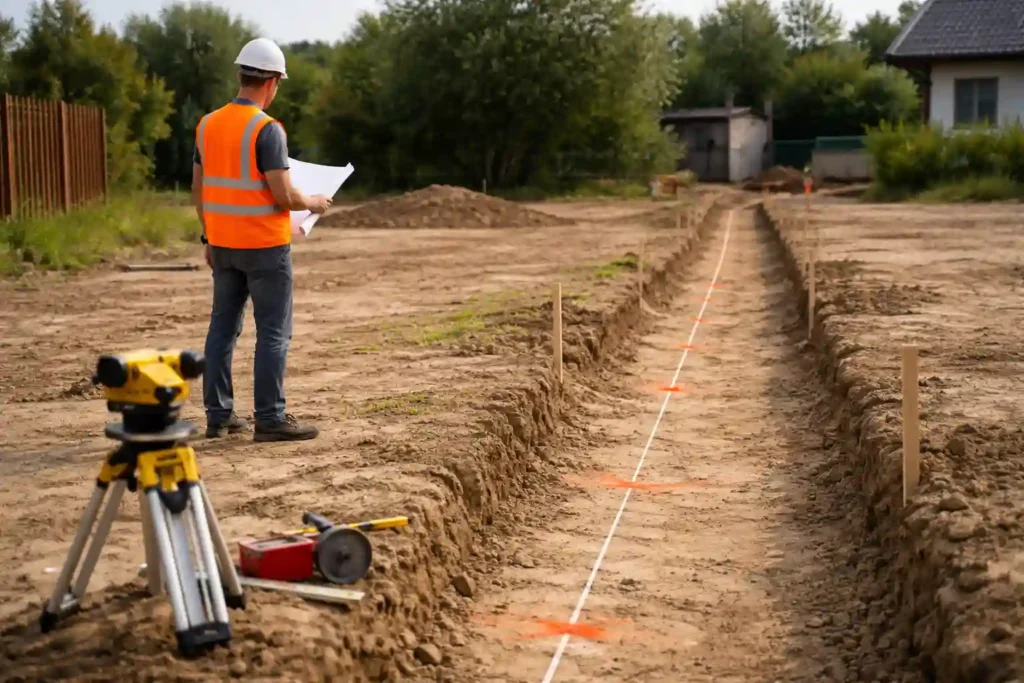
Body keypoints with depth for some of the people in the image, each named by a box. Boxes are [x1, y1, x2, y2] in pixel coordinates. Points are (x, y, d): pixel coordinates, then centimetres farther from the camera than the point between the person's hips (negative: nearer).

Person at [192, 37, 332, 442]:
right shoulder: (267, 129, -16)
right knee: (274, 332, -1)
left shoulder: (208, 124, 6)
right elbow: (283, 196, -19)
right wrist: (313, 204, 1)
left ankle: (218, 415, 15)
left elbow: (198, 188, 11)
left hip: (224, 244, 7)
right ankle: (270, 419, 0)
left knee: (223, 327, 11)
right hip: (265, 246, -7)